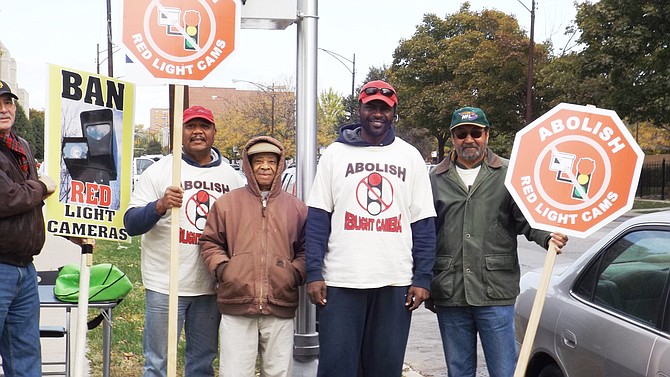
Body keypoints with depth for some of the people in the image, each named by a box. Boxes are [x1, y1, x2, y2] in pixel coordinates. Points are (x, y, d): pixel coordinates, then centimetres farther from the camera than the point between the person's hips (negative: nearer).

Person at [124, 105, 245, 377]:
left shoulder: (231, 176, 7)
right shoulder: (159, 171, -3)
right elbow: (131, 224, -8)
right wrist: (160, 206, -27)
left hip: (211, 287, 4)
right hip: (165, 285, -3)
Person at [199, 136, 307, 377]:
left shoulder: (296, 208, 10)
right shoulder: (227, 203, 8)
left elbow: (306, 248, 12)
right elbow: (210, 242, 11)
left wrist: (295, 274, -4)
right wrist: (222, 269, -5)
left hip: (281, 309, 1)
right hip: (236, 305, -1)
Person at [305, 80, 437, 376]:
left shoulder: (410, 157, 8)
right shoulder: (335, 153, 5)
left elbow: (423, 225, 6)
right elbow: (317, 219, 2)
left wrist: (422, 278, -1)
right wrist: (314, 273, -6)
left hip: (395, 284, 1)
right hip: (340, 282, -1)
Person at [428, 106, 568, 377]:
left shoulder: (508, 174, 4)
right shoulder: (436, 179, 9)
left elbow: (527, 219, 2)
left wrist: (547, 237, -21)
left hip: (496, 293, -2)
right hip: (449, 294, 2)